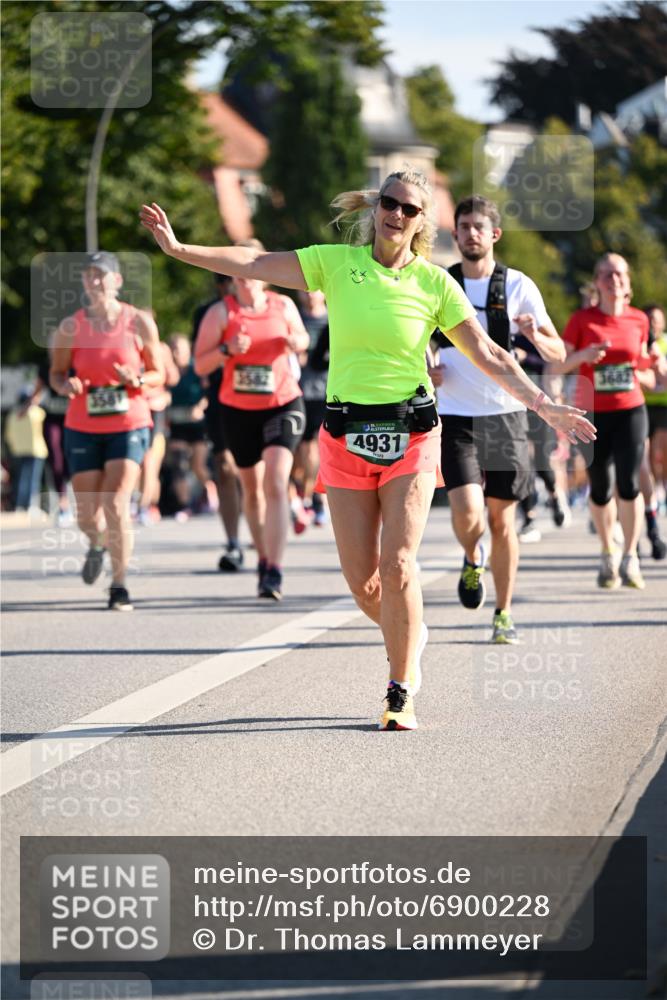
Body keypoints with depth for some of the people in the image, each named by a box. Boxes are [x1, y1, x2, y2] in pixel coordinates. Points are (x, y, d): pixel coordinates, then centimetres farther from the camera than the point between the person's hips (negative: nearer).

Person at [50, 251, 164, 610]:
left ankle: (119, 585, -5)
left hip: (129, 424, -2)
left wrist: (138, 379, -16)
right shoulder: (70, 327, -1)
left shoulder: (139, 322, -2)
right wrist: (66, 385, -14)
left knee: (116, 504, -16)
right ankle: (97, 544, 42)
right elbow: (56, 373, 9)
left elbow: (158, 374, 6)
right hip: (83, 428, 2)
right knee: (87, 515, 4)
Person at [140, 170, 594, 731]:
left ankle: (402, 693, -2)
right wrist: (180, 248, -10)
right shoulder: (336, 263, 3)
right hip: (346, 436, 2)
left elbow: (489, 356, 3)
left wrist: (545, 406, -3)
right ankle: (412, 637, 33)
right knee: (362, 581, 1)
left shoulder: (434, 283, 1)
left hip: (411, 434, -2)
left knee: (397, 565, -14)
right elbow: (254, 265, -1)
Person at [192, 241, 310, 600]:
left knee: (275, 482, -18)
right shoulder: (221, 312, -4)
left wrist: (296, 342, -4)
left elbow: (301, 338, 20)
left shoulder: (283, 306, 1)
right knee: (251, 488, 12)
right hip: (238, 411, 1)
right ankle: (263, 559, 33)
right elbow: (200, 365, -4)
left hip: (283, 405, -1)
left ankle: (274, 571, -23)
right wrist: (227, 349, -22)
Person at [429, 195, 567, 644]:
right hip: (457, 417, 0)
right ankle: (472, 559, 19)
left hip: (506, 414, 0)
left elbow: (558, 352, 1)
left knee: (502, 520, 3)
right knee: (467, 513, -16)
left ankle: (504, 615, 15)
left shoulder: (518, 286, 0)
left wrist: (536, 336, -21)